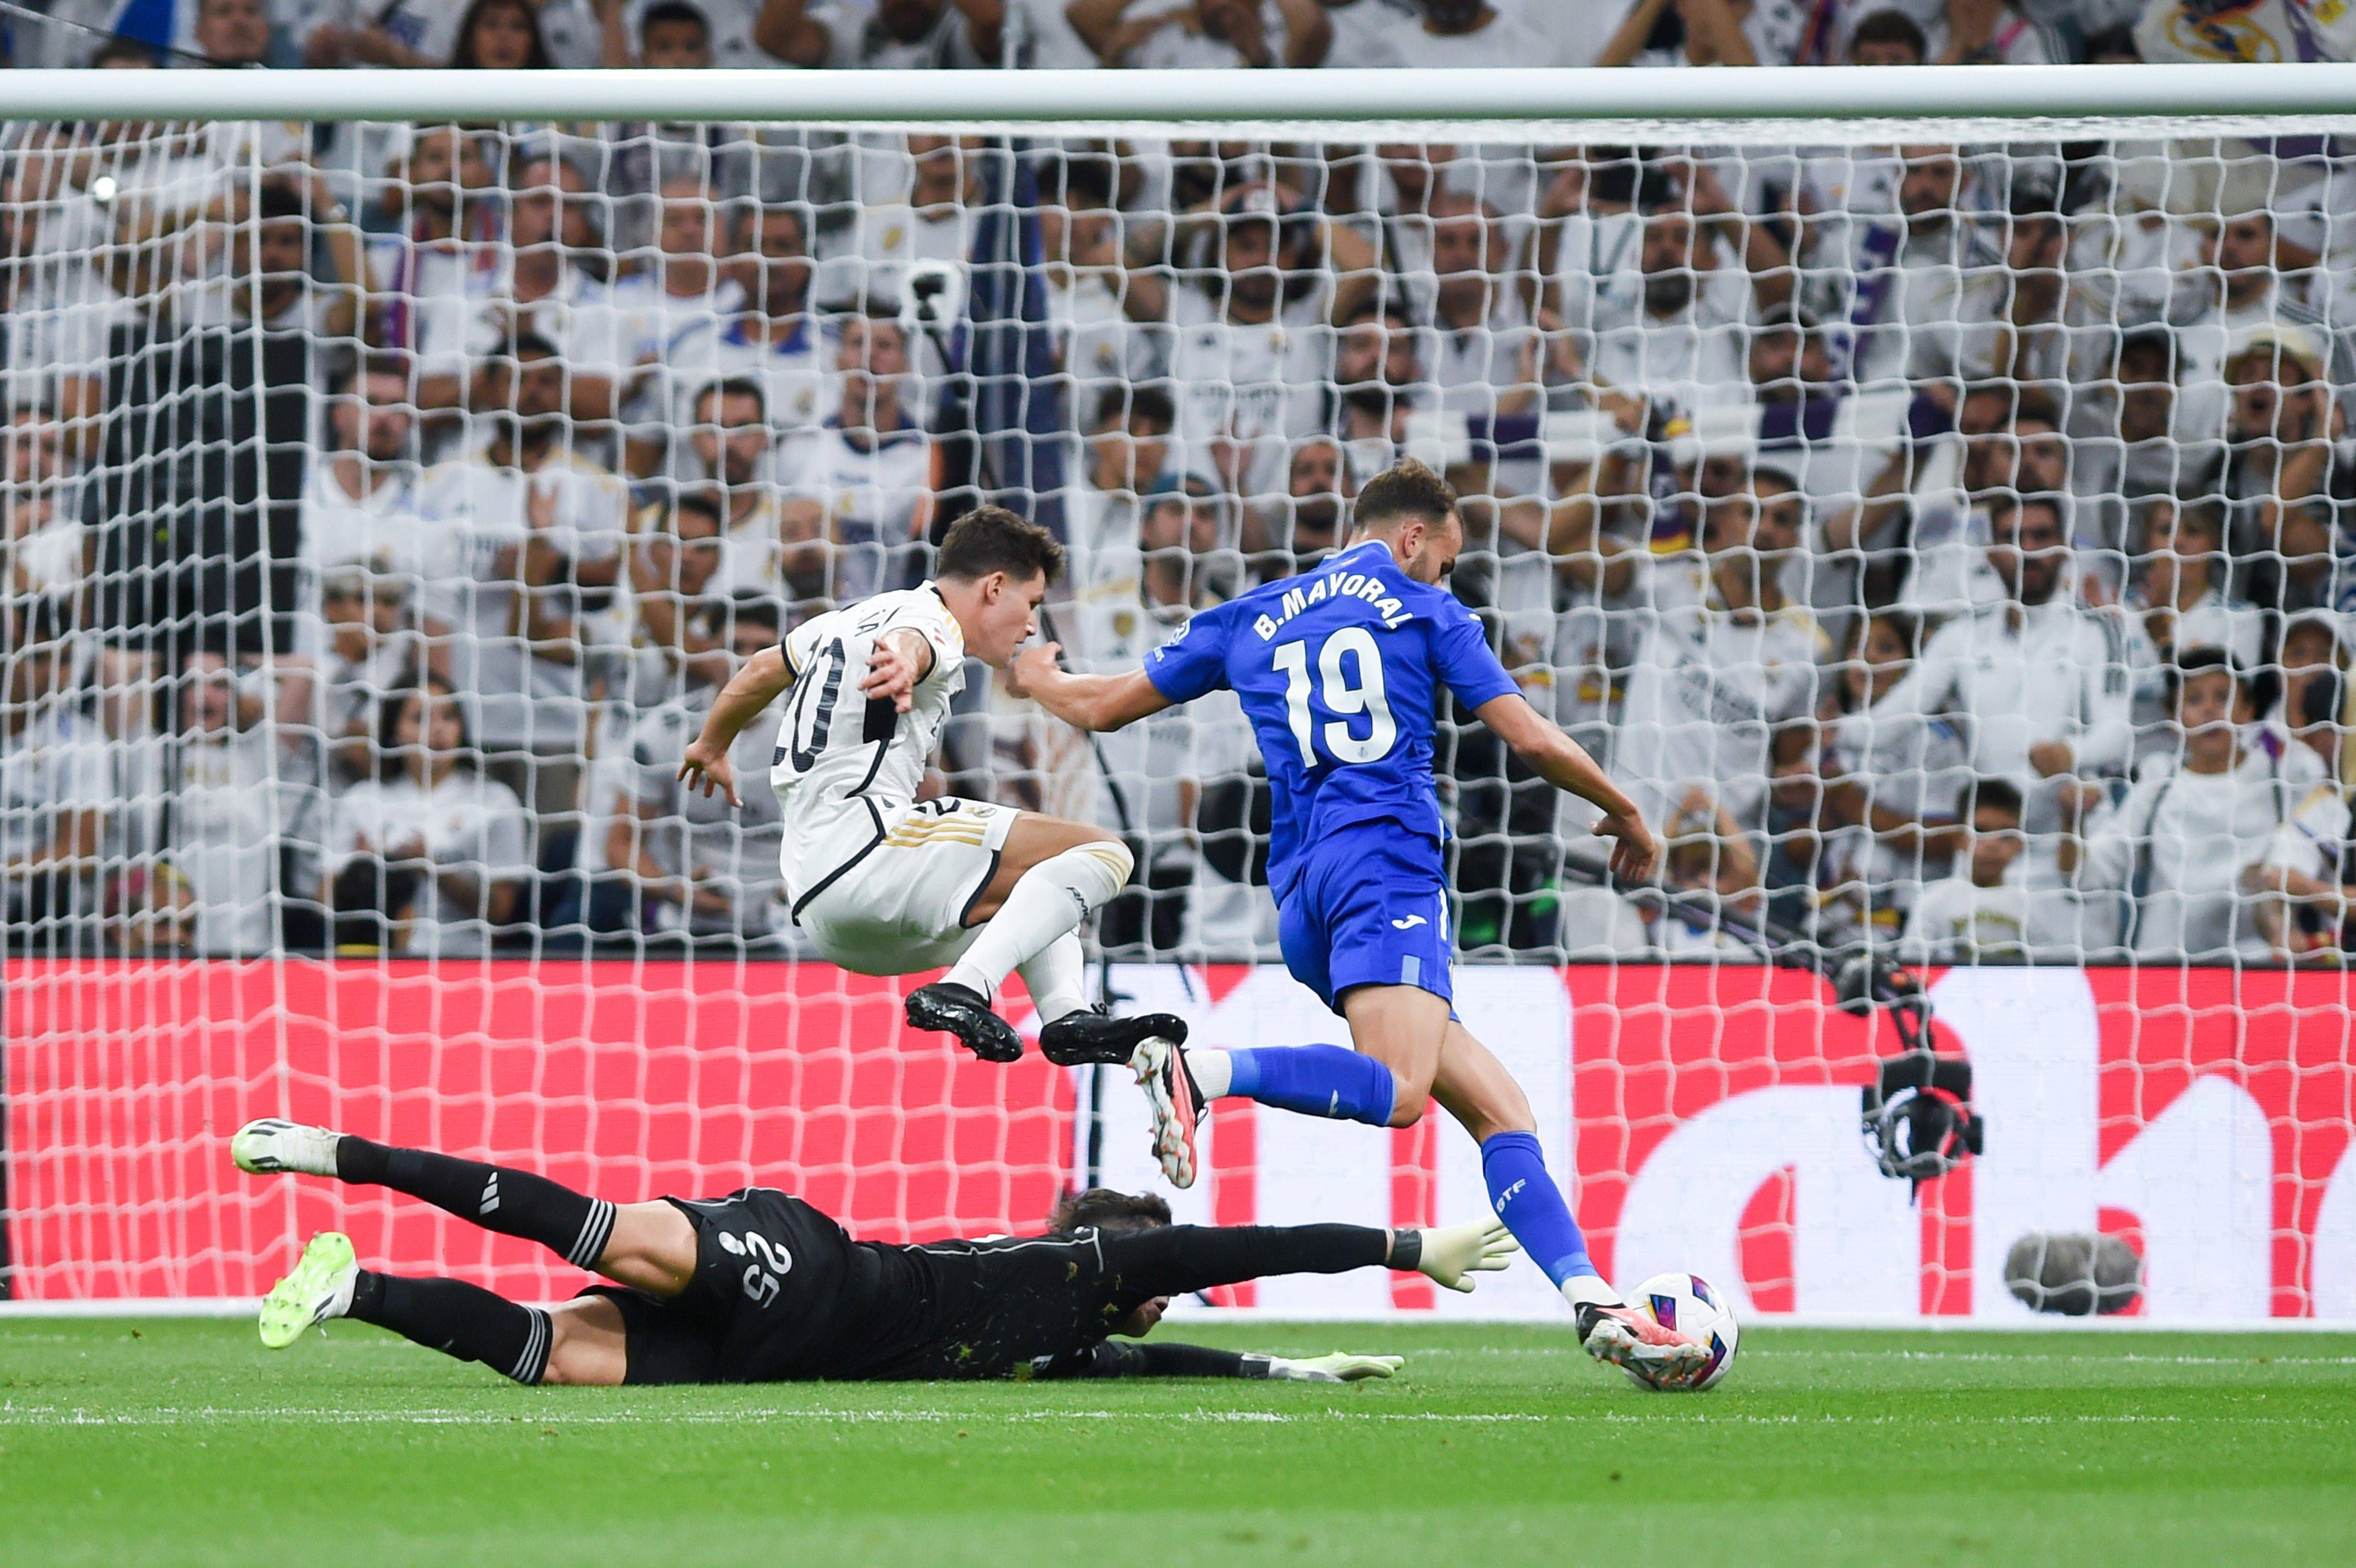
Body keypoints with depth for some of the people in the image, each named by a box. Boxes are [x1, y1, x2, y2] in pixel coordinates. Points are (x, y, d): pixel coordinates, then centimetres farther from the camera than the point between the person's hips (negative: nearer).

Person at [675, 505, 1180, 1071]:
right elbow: (906, 642, -31)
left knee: (1042, 893, 31)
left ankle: (1068, 1017, 2)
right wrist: (902, 661, -55)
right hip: (861, 838, -10)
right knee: (1100, 853, -19)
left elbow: (761, 672, 41)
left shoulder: (860, 617, 26)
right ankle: (963, 993, -33)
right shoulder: (930, 620, -4)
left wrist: (712, 747, 60)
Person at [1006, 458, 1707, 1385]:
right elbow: (1531, 739, 11)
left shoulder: (1249, 621, 24)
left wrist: (1037, 680, 53)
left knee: (1499, 1110, 3)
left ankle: (1593, 1306, -10)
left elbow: (1103, 709, 31)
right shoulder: (1420, 610, 12)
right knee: (1396, 1091, -26)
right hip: (1387, 863, -6)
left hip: (1301, 892, 7)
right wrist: (1626, 814, 27)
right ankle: (1199, 1070, -40)